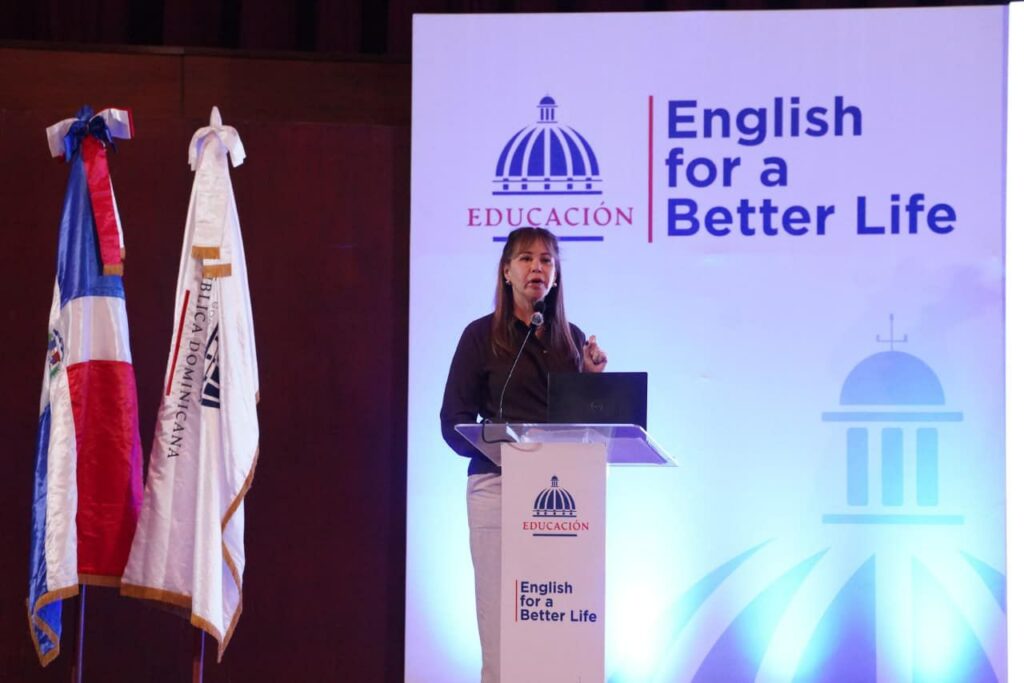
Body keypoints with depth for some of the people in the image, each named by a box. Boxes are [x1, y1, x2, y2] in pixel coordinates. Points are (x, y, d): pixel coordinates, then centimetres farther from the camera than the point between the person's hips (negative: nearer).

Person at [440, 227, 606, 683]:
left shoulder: (572, 338, 13)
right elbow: (454, 422, -1)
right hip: (498, 485, -3)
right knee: (500, 614, -4)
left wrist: (593, 377, 0)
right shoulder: (482, 335, 2)